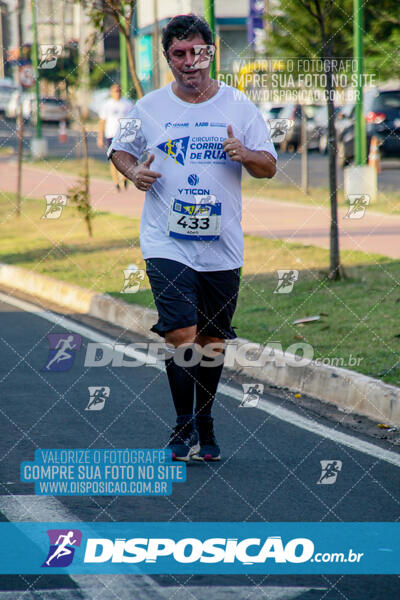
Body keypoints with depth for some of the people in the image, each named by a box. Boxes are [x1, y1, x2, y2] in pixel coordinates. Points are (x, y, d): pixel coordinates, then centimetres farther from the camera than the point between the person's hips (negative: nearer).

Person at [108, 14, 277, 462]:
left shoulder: (239, 105, 3)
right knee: (181, 335, -14)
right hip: (166, 244, -2)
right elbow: (119, 150, 16)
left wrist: (246, 155, -17)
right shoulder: (148, 108, 2)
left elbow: (269, 167, 5)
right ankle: (183, 426, 0)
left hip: (222, 247, 2)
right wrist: (133, 172, -5)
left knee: (211, 341, 9)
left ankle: (205, 426, 26)